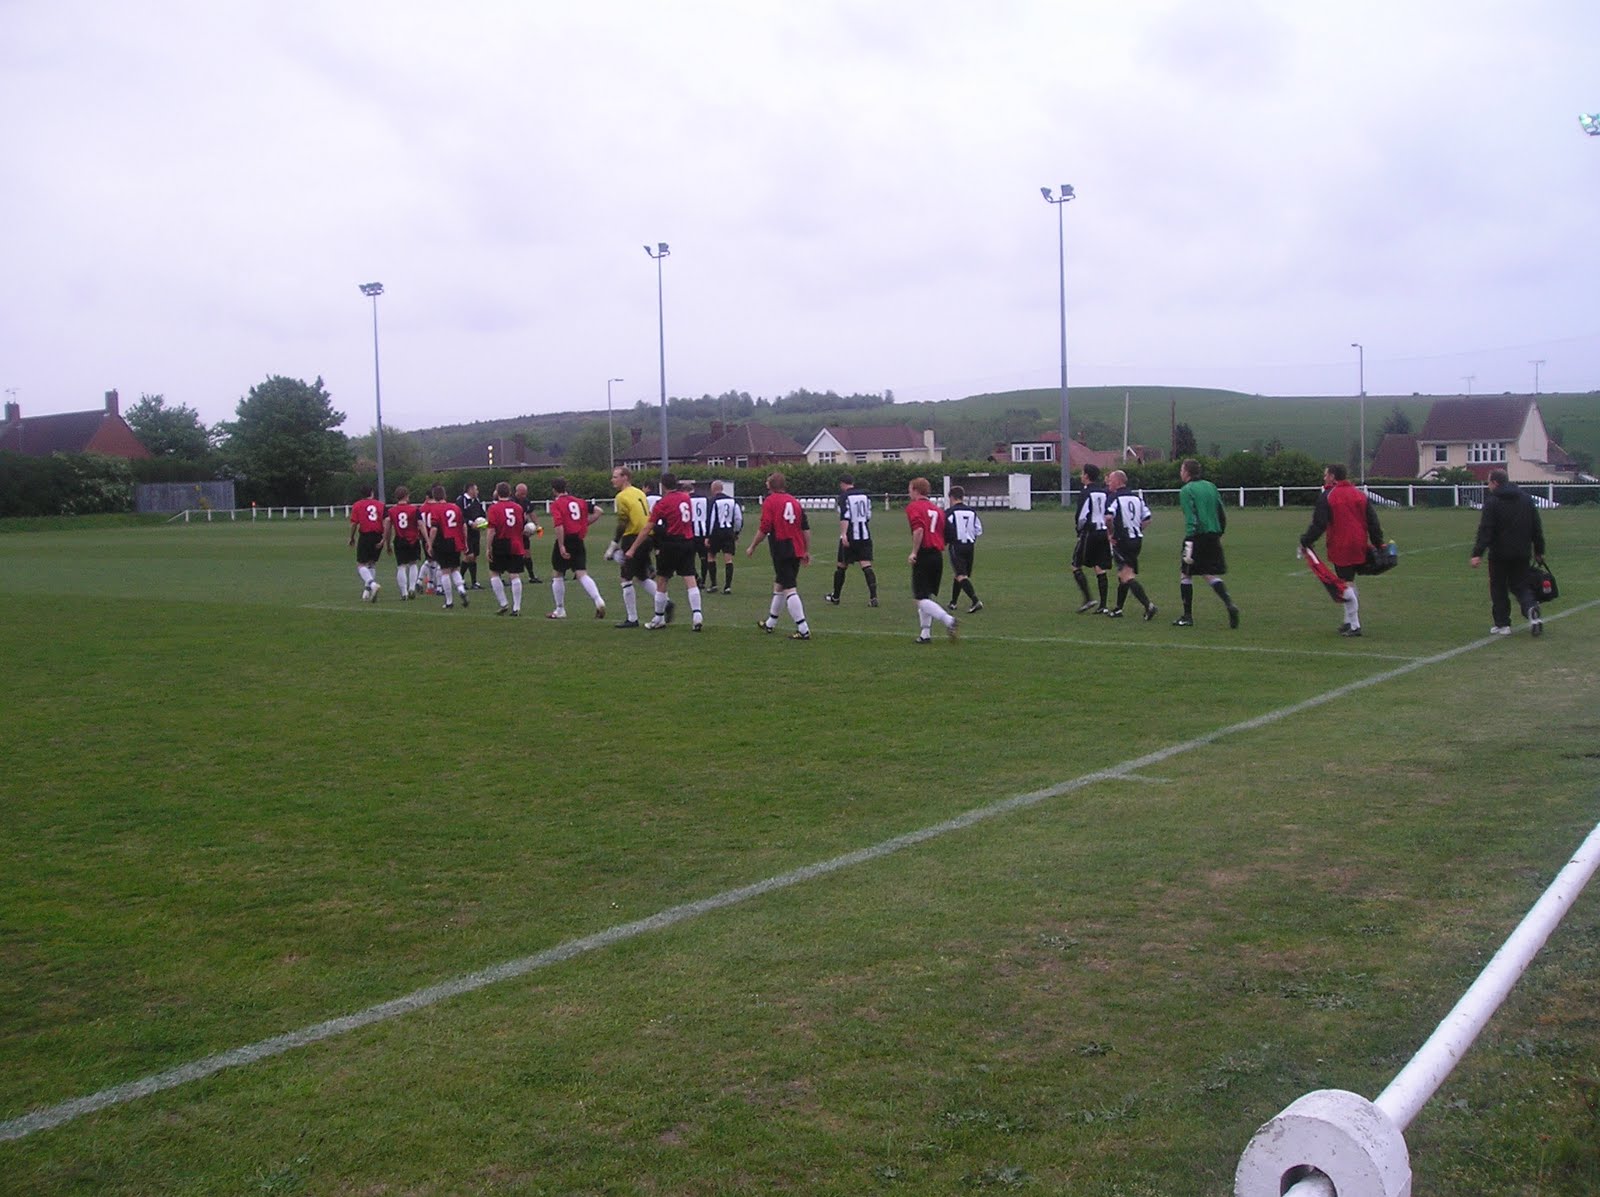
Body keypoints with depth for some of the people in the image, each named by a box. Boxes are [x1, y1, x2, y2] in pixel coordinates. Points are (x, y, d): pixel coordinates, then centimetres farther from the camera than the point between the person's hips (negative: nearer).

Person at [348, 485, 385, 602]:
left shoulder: (357, 505, 2)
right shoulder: (380, 505, 7)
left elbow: (353, 524, -3)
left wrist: (352, 538, 11)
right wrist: (384, 539, -2)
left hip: (365, 537, -3)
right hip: (378, 538, 3)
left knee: (361, 564, 1)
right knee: (372, 564, 17)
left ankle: (372, 584, -23)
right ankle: (368, 590, 14)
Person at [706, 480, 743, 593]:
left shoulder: (713, 501, -7)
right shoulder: (733, 500, 8)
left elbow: (710, 520, -12)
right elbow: (739, 518, 8)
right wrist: (737, 533, 19)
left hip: (716, 532, -3)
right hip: (729, 532, 4)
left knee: (712, 556, 14)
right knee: (728, 559, 1)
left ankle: (713, 584, 13)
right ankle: (728, 586, -6)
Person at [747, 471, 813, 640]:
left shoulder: (769, 501, -7)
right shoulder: (794, 501, 12)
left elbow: (764, 529, -12)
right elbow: (806, 528, 10)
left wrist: (752, 547, 0)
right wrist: (807, 551, 16)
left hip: (781, 551, -7)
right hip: (796, 550, 7)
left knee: (789, 589, -8)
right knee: (779, 585, 22)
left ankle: (803, 630, -15)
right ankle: (770, 624, 36)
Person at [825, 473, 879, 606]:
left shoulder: (843, 497, -7)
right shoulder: (864, 496, 11)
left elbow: (845, 517, -21)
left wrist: (843, 534, -29)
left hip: (850, 537, -4)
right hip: (865, 536, 4)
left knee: (841, 567, 10)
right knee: (866, 566, -3)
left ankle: (835, 597, 24)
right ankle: (873, 597, -17)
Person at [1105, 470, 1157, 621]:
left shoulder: (1113, 497, -11)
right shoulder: (1137, 497, 11)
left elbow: (1108, 518, -26)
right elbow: (1147, 518, 8)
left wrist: (1111, 534, -11)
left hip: (1121, 541, -8)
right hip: (1137, 540, 8)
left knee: (1127, 576, -11)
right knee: (1123, 576, 18)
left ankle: (1148, 605, -25)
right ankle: (1118, 609, 26)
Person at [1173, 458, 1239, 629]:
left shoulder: (1186, 490, -8)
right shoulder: (1210, 487, 13)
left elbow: (1190, 518, -18)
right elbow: (1222, 514, 14)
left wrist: (1189, 543, -21)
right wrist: (1219, 534, 23)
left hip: (1197, 536, -6)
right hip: (1213, 536, 6)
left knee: (1185, 574, 7)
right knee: (1211, 575, 12)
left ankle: (1187, 616, 9)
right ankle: (1229, 605, -10)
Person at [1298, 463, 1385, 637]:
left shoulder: (1327, 497, -7)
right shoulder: (1359, 494, 11)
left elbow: (1318, 525, -11)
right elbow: (1373, 521, 10)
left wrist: (1305, 543, -2)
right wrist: (1378, 544, 15)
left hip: (1340, 548, -6)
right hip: (1359, 546, 6)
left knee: (1346, 585, -3)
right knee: (1349, 582, 19)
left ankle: (1354, 625, -3)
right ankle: (1349, 621, 23)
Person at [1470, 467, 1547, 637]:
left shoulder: (1492, 501, -10)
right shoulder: (1526, 498, 9)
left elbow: (1485, 530, -18)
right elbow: (1537, 528, 13)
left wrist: (1477, 553, -19)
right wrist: (1539, 551, 19)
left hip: (1500, 554, -5)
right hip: (1521, 553, 5)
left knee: (1498, 588, 8)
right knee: (1521, 585, 13)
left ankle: (1502, 624, 8)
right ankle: (1532, 609, -15)